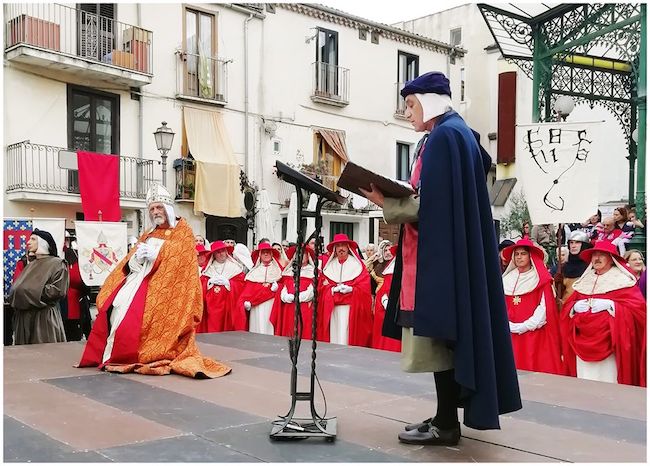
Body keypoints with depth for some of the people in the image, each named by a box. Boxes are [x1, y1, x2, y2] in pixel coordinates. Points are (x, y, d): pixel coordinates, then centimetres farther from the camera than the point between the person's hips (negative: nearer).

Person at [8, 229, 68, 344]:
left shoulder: (57, 264, -4)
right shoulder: (30, 265, 19)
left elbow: (58, 291, -16)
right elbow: (15, 288, 16)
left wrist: (32, 292, -10)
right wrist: (16, 292, -7)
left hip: (45, 317, -7)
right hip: (24, 317, 7)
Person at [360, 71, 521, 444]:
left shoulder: (444, 136, -13)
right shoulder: (456, 132, 18)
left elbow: (433, 203, -21)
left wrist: (388, 204, -14)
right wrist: (394, 199, 9)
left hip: (439, 254, -10)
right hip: (446, 251, 10)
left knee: (438, 335, -5)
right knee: (443, 333, 13)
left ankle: (446, 424, 4)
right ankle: (447, 416, 21)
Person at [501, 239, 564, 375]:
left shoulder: (541, 279, 2)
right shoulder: (507, 280, 11)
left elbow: (545, 308, -6)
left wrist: (524, 326, -11)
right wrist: (511, 327, -7)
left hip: (536, 336, -3)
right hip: (512, 336, 3)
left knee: (537, 369, -6)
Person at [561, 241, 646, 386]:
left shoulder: (623, 281, -1)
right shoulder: (584, 281, 15)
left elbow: (638, 308, -9)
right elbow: (567, 307, 17)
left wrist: (610, 305, -18)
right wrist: (575, 306, -5)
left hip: (608, 342, -5)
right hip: (583, 343, 5)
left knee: (607, 381, -7)